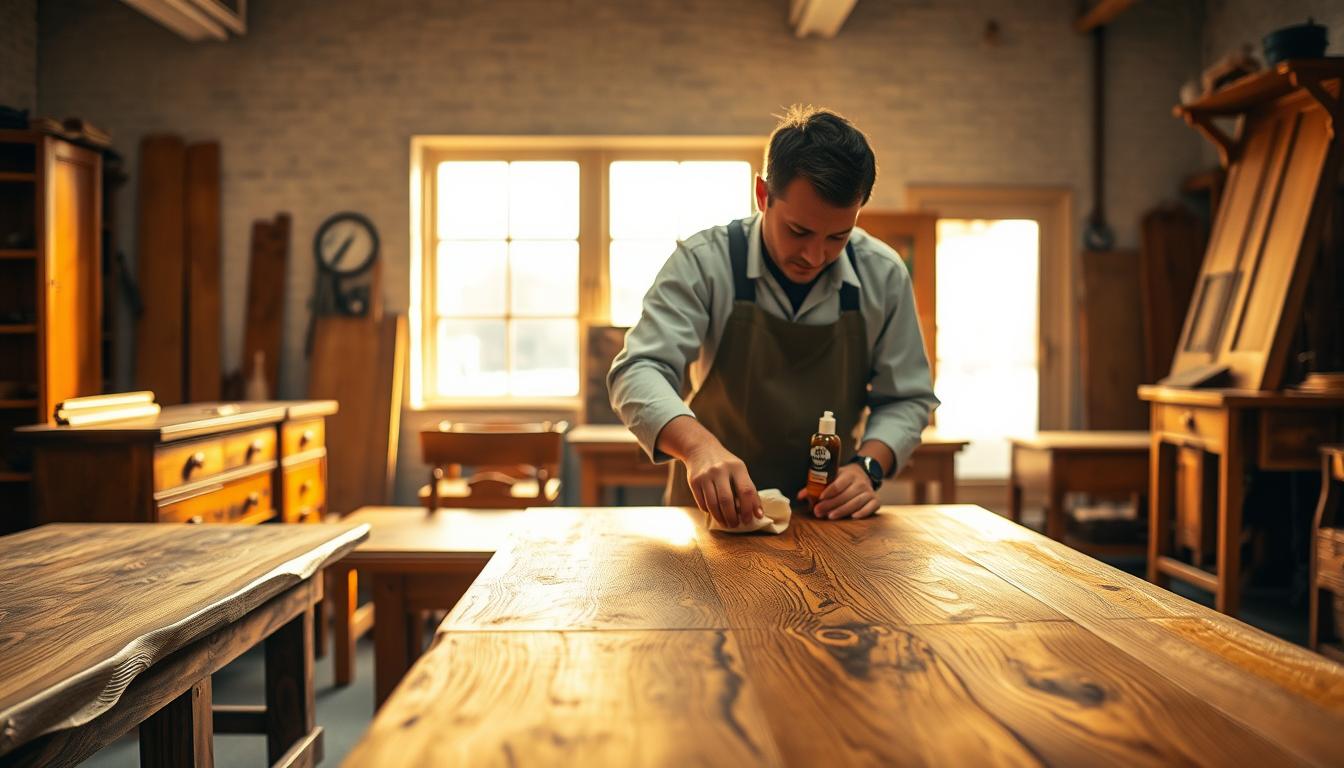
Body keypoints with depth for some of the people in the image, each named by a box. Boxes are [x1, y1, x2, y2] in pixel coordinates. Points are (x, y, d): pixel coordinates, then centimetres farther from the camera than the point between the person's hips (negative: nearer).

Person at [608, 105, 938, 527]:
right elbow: (639, 371, -21)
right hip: (713, 508, -3)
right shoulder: (703, 262, -13)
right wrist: (698, 444, -41)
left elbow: (906, 399, 4)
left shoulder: (884, 275, -5)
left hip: (827, 506, 3)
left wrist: (867, 465, -16)